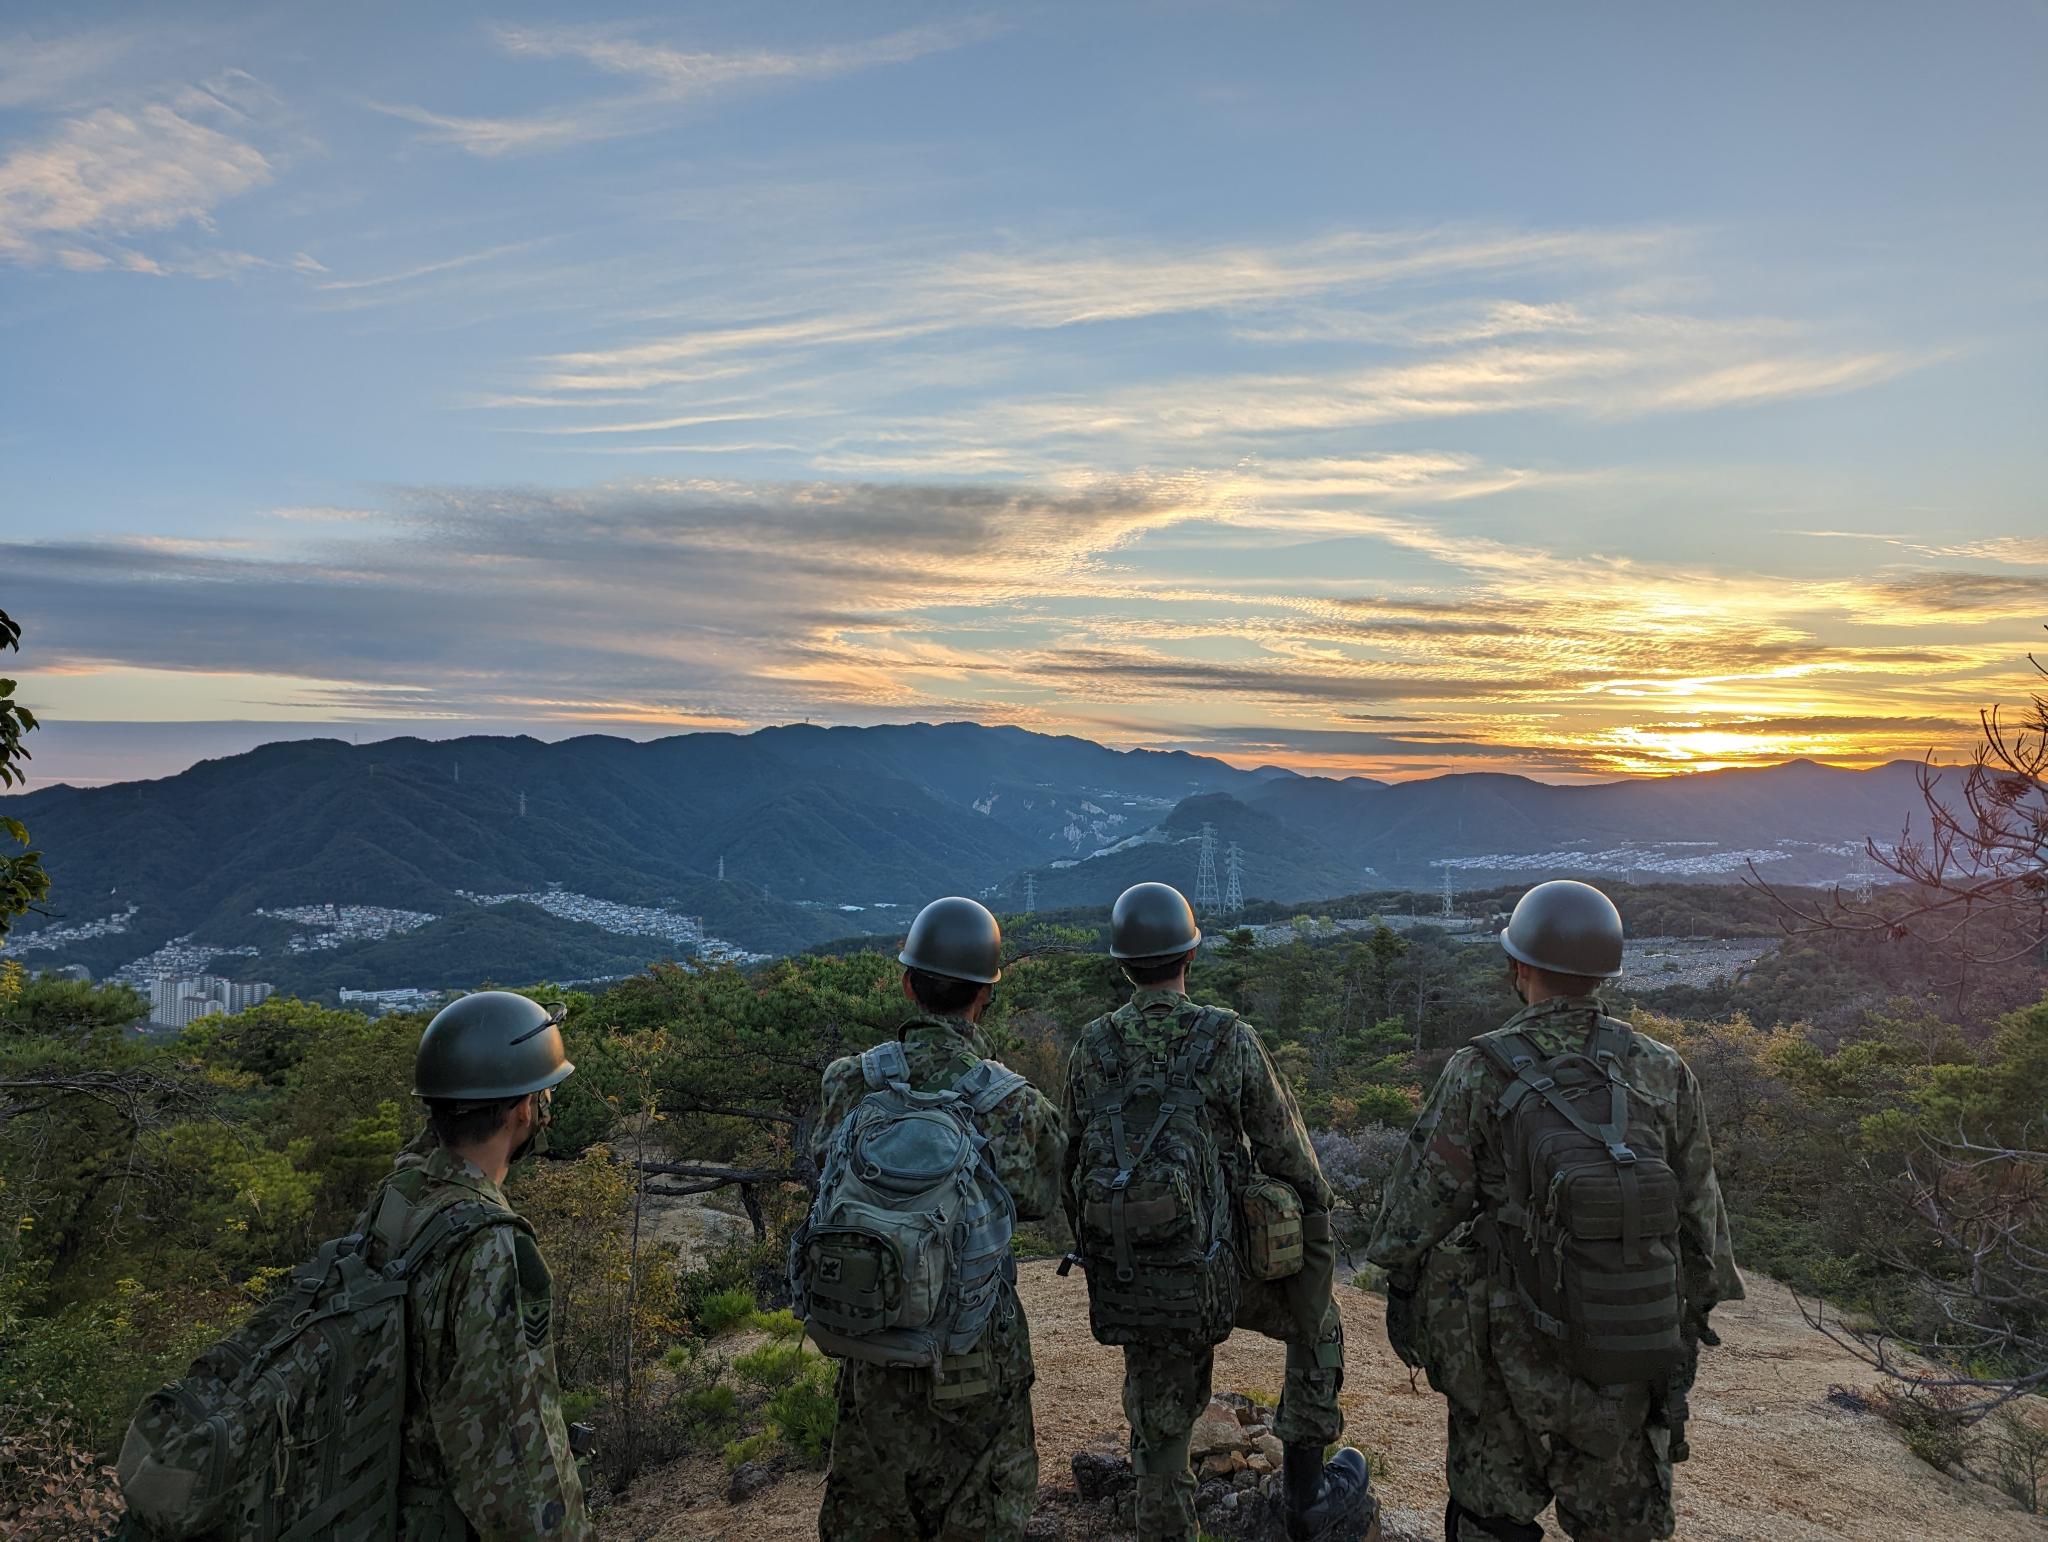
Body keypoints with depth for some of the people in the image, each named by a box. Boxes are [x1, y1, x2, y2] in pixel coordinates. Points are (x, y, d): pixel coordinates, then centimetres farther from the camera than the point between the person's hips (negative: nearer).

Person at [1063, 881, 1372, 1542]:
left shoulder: (1091, 1049, -4)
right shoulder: (1229, 1039, -12)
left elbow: (1075, 1167, 4)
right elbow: (1288, 1154, -6)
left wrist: (1095, 1262, 16)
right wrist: (1319, 1233, 9)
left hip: (1132, 1283, 2)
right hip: (1224, 1271, -2)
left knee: (1159, 1436, 17)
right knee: (1316, 1317, 28)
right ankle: (1305, 1488, 33)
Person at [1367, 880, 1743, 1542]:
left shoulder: (1480, 1073, -15)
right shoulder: (1664, 1072, -5)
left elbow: (1423, 1198, -8)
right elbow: (1699, 1213, 5)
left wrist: (1401, 1287, 7)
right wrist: (1694, 1311, 18)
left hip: (1516, 1351, -3)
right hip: (1636, 1358, 3)